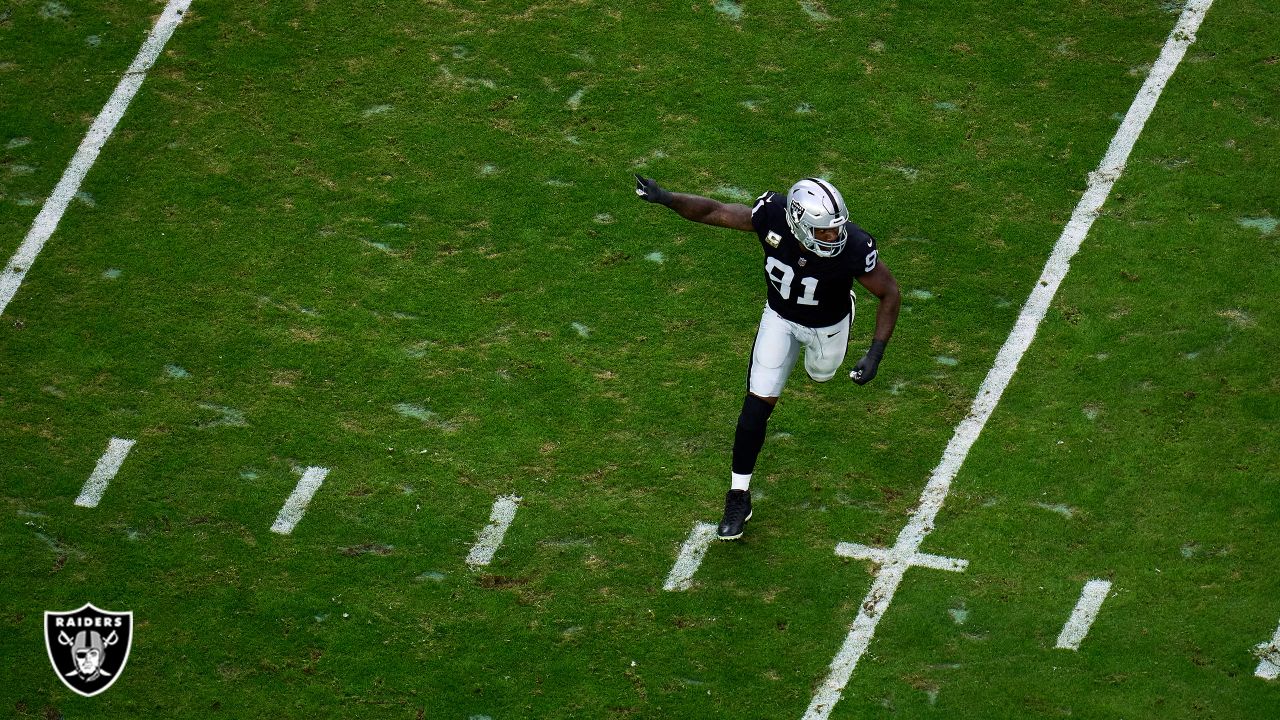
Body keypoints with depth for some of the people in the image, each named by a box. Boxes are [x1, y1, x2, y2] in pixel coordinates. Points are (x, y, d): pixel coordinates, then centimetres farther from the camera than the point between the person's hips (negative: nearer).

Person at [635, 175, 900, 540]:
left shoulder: (853, 248, -40)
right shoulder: (772, 216, -35)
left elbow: (890, 294, -24)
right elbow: (713, 211, -21)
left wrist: (876, 353, -30)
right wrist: (665, 197, -34)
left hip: (827, 325, 0)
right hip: (780, 318, 0)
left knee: (821, 373, 31)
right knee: (758, 404, -5)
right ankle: (739, 496, 9)